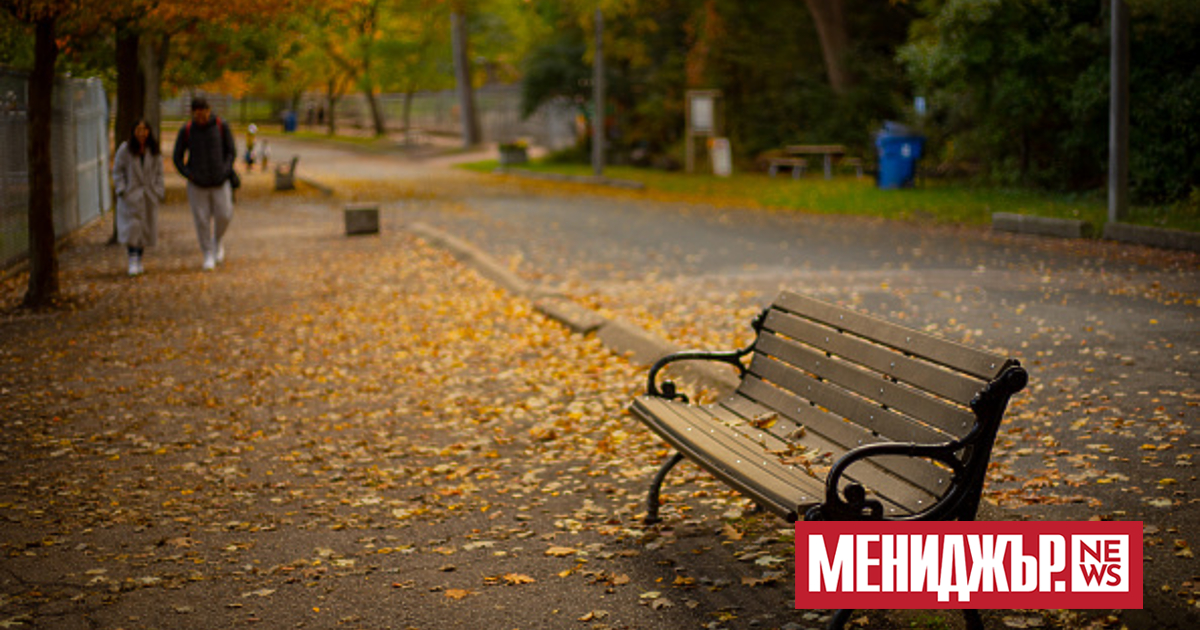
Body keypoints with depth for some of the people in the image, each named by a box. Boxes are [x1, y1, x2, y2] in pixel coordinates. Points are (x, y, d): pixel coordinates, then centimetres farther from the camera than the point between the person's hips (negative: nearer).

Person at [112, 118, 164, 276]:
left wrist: (159, 192, 1)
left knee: (147, 229, 5)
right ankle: (132, 261, -10)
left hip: (149, 196, 3)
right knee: (131, 228, -11)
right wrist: (121, 190, -10)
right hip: (130, 196, -3)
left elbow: (158, 173, 10)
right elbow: (117, 171, -1)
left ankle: (139, 260, 17)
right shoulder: (125, 149, -4)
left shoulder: (154, 151, 5)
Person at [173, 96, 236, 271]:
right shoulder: (186, 131, -4)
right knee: (202, 220, -1)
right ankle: (208, 255, 13)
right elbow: (177, 158, 3)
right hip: (197, 184, 0)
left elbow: (232, 152, 1)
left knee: (224, 215, -9)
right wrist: (189, 175, -10)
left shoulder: (222, 127, -5)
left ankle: (217, 241, 22)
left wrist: (225, 172, -12)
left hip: (220, 182, 0)